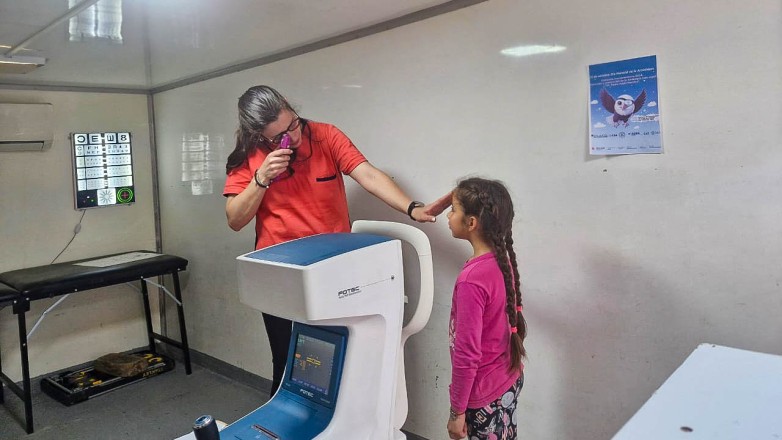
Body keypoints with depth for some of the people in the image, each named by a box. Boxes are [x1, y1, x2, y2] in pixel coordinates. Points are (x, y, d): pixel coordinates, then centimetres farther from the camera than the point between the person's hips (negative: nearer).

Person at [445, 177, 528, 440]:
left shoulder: (471, 280, -29)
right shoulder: (503, 259, -5)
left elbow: (467, 355, -24)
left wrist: (457, 411, -14)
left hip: (486, 392, -7)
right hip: (510, 378, 8)